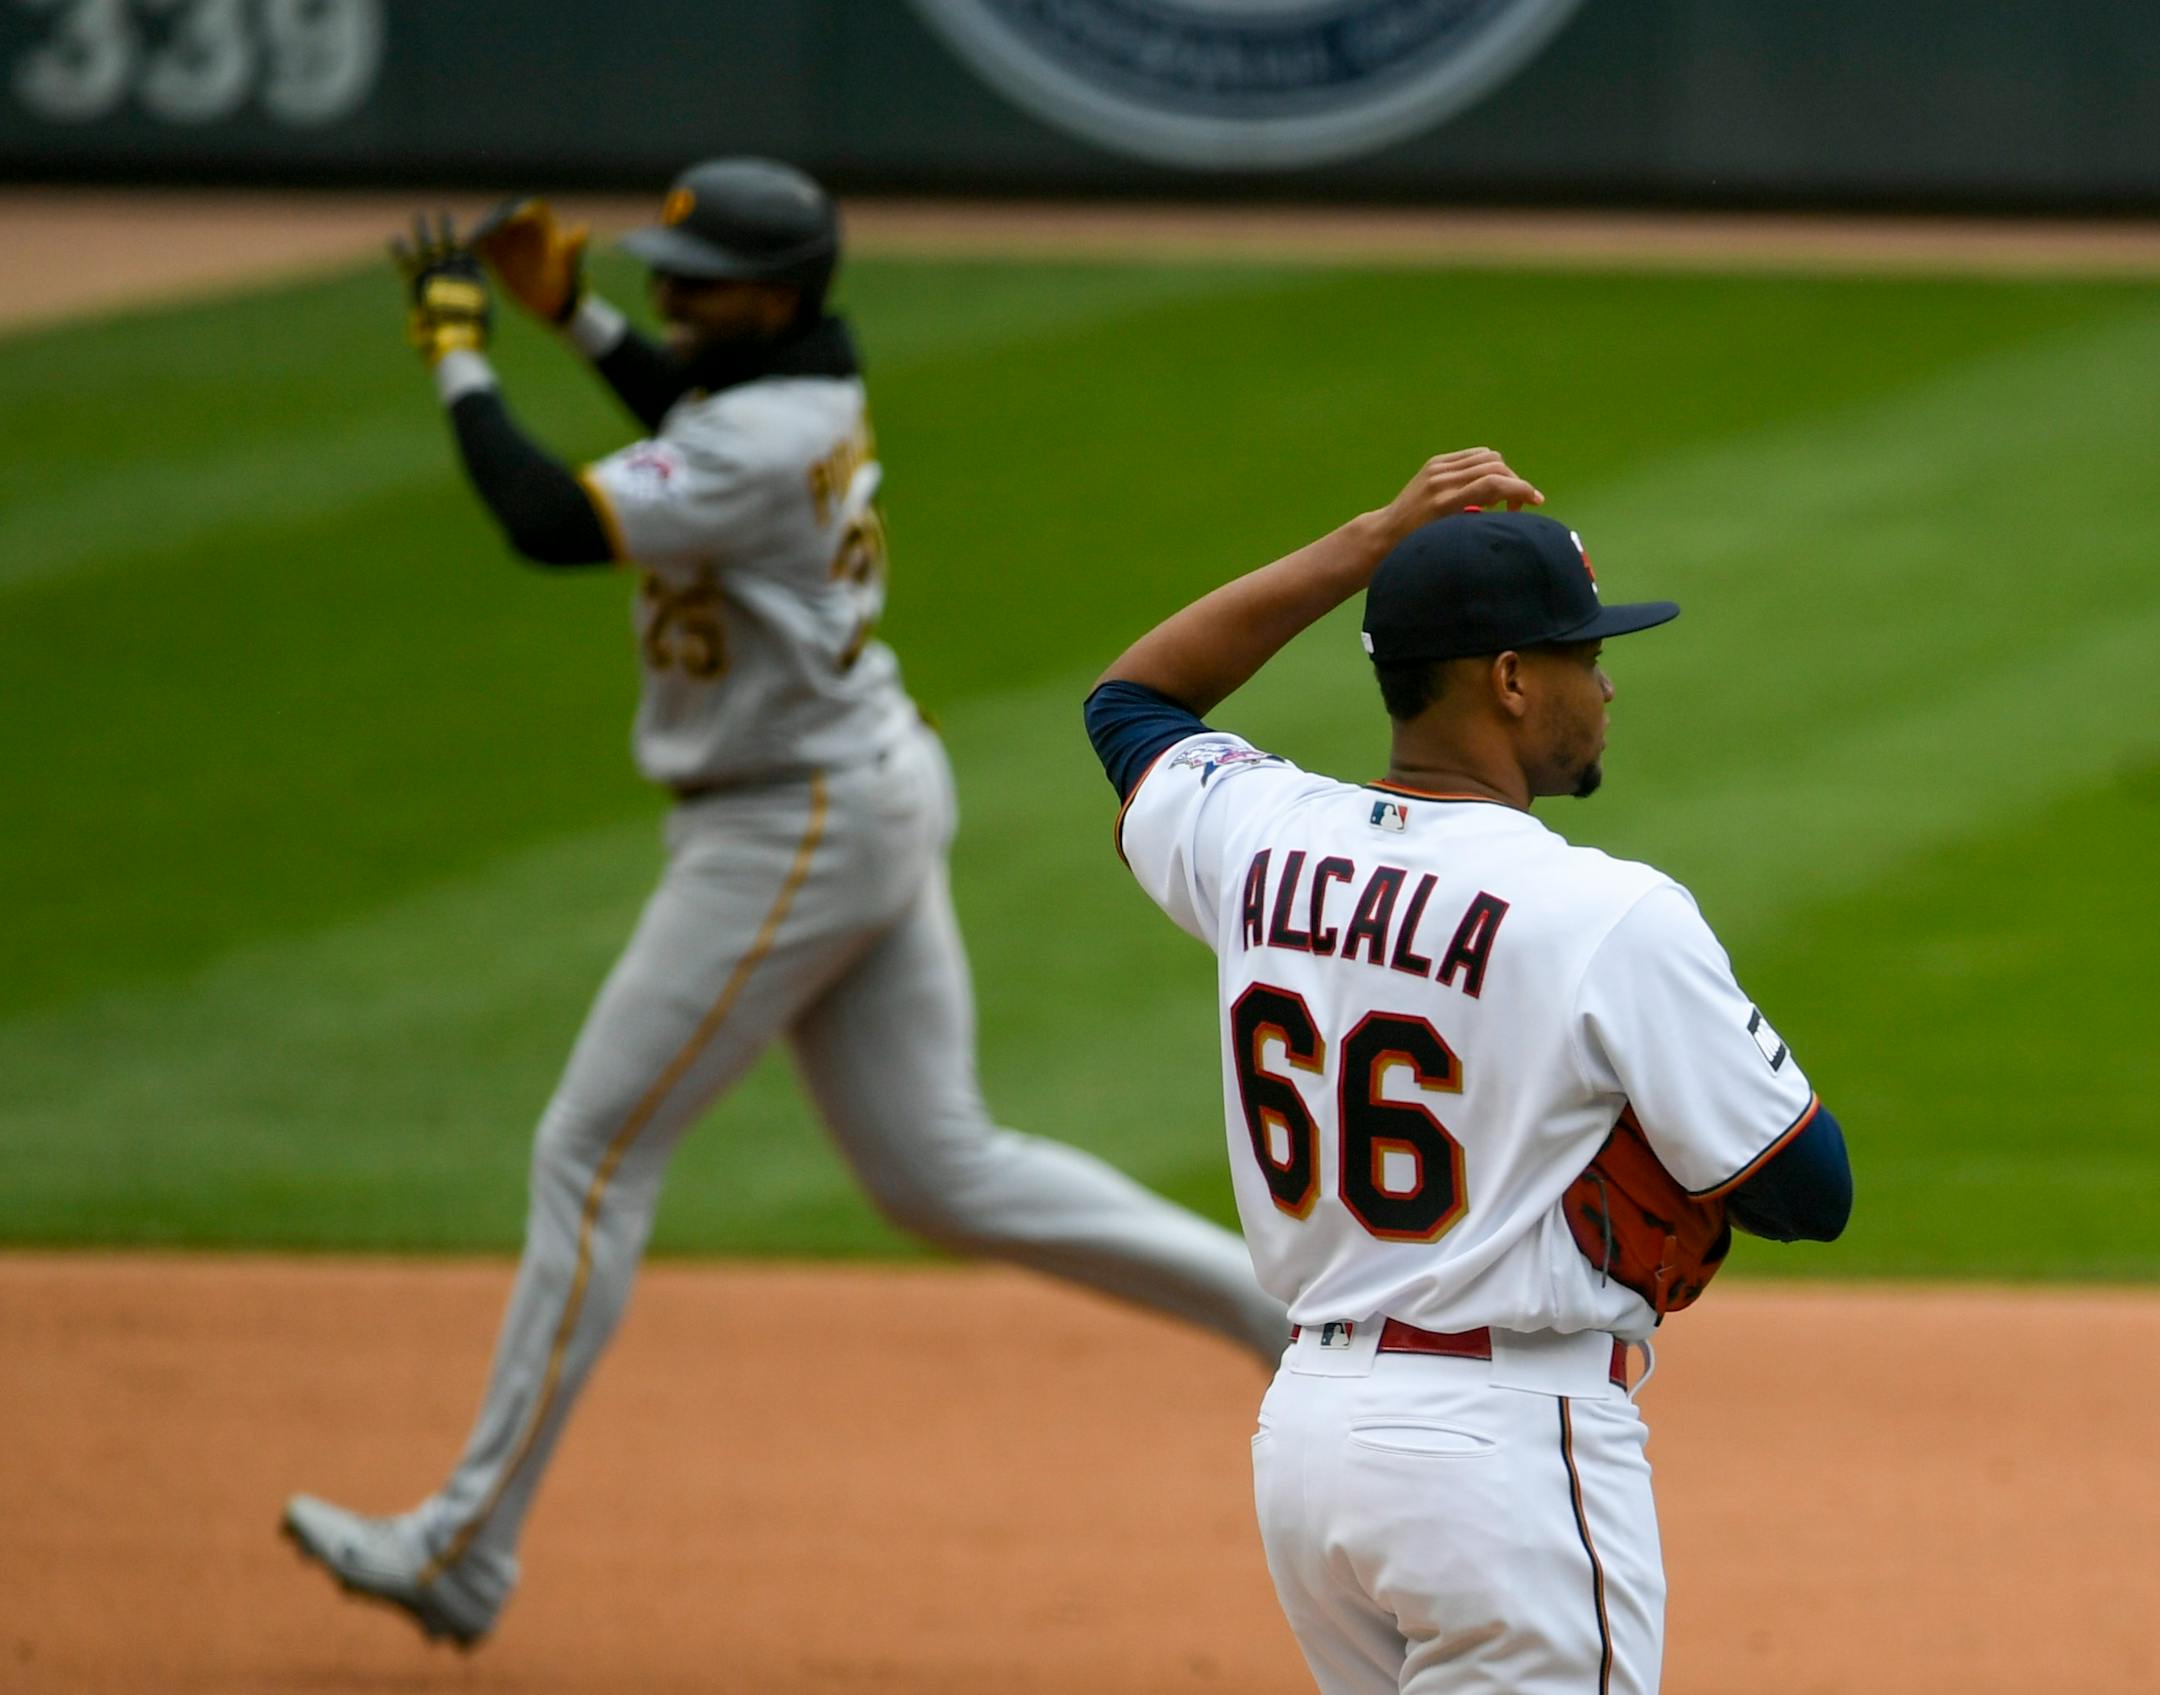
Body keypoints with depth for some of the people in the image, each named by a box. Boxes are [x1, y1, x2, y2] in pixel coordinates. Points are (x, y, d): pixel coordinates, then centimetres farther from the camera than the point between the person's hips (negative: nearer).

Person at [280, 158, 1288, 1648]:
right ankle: (1289, 1305, 9)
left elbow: (549, 523, -32)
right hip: (878, 794, 10)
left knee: (593, 1155, -3)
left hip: (796, 829, -10)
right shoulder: (813, 380, 5)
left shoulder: (757, 444, -24)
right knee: (943, 1171, 14)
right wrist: (573, 316, 18)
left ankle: (467, 1552, 1)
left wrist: (457, 353, -21)